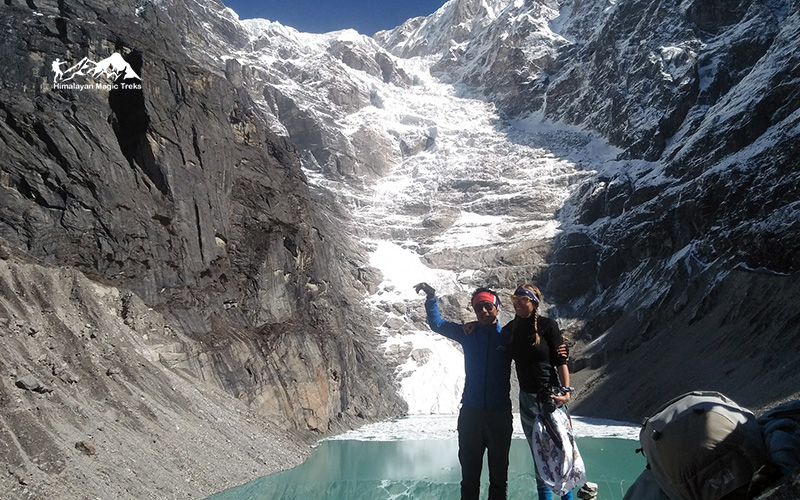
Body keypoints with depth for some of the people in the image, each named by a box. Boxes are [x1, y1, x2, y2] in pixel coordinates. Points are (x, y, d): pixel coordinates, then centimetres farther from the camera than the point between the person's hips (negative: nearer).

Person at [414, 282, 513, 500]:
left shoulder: (507, 336, -2)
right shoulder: (468, 333, 3)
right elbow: (436, 323, 7)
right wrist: (431, 297, -4)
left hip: (500, 415, -1)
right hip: (470, 413, 1)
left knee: (499, 475, 12)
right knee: (469, 475, 10)